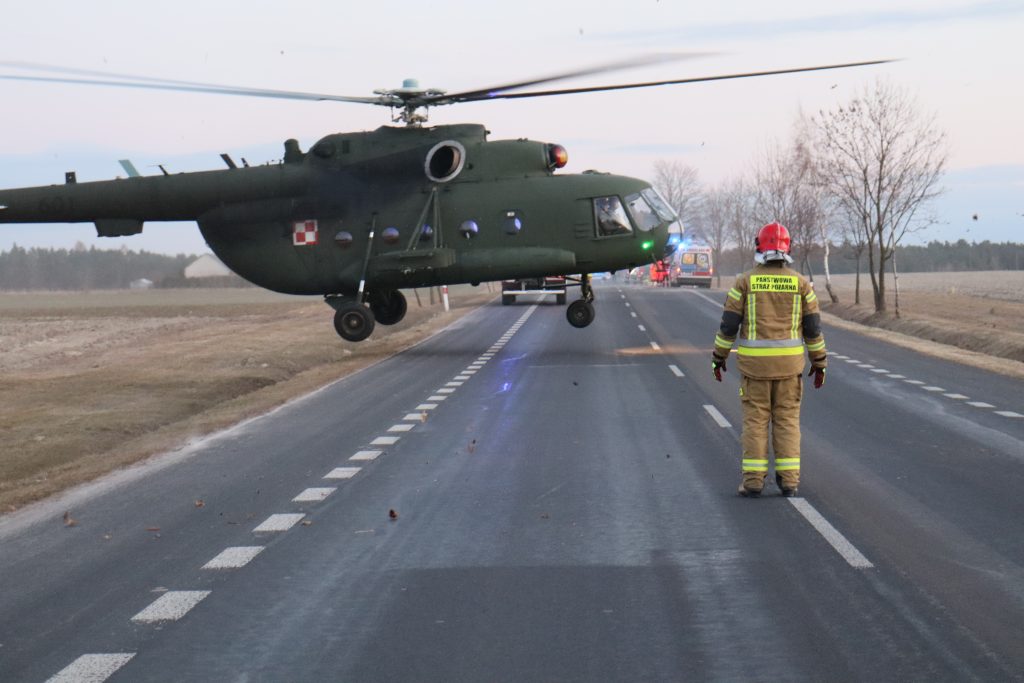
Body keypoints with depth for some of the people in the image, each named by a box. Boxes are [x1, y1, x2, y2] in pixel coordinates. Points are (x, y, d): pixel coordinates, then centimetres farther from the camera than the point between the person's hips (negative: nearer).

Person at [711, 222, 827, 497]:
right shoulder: (800, 282, -1)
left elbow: (729, 323, -4)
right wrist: (819, 362, 9)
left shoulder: (745, 281, -5)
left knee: (755, 420, 5)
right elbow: (813, 326, 0)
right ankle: (788, 479, 5)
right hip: (788, 361, 1)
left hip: (755, 361, -1)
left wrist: (718, 357, 8)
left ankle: (753, 481, 1)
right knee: (787, 420, 8)